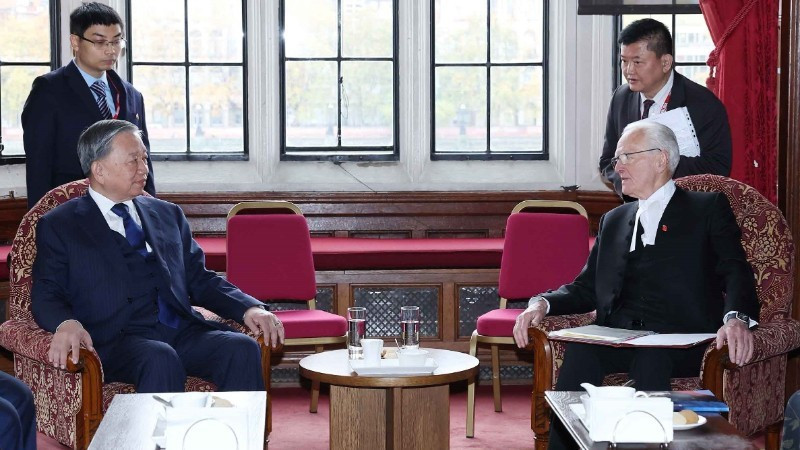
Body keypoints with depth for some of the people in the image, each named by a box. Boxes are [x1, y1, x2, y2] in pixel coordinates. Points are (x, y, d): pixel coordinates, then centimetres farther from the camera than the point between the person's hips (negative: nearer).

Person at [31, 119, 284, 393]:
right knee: (160, 358, -36)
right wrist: (66, 324, -22)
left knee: (243, 348, -25)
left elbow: (199, 280, 21)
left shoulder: (168, 214, 24)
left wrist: (249, 309, 2)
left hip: (181, 331, 4)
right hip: (117, 340, -4)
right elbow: (46, 297, 2)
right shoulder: (58, 226, 11)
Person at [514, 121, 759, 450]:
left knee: (651, 359, -37)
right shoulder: (613, 220, 27)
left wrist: (736, 318, -24)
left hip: (680, 341, -3)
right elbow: (586, 288, 23)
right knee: (579, 352, -29)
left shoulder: (708, 208, 12)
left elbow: (735, 272, -2)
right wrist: (542, 303, 2)